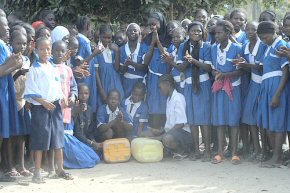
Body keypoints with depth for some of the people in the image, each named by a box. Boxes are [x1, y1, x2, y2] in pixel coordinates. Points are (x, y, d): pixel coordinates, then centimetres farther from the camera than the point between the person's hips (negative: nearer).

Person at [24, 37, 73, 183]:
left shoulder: (54, 68, 12)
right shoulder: (34, 69, -5)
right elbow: (30, 92, -8)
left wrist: (62, 98, 0)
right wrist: (43, 102, -17)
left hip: (55, 106, 5)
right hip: (40, 107, -5)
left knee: (58, 138, 9)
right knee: (40, 140, -2)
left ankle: (60, 169, 20)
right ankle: (37, 173, 4)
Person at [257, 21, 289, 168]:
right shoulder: (268, 48, 17)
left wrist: (277, 95, -18)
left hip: (277, 86, -8)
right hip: (266, 86, 8)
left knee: (277, 123, -4)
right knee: (268, 123, 8)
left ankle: (277, 158, 0)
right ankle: (275, 154, 16)